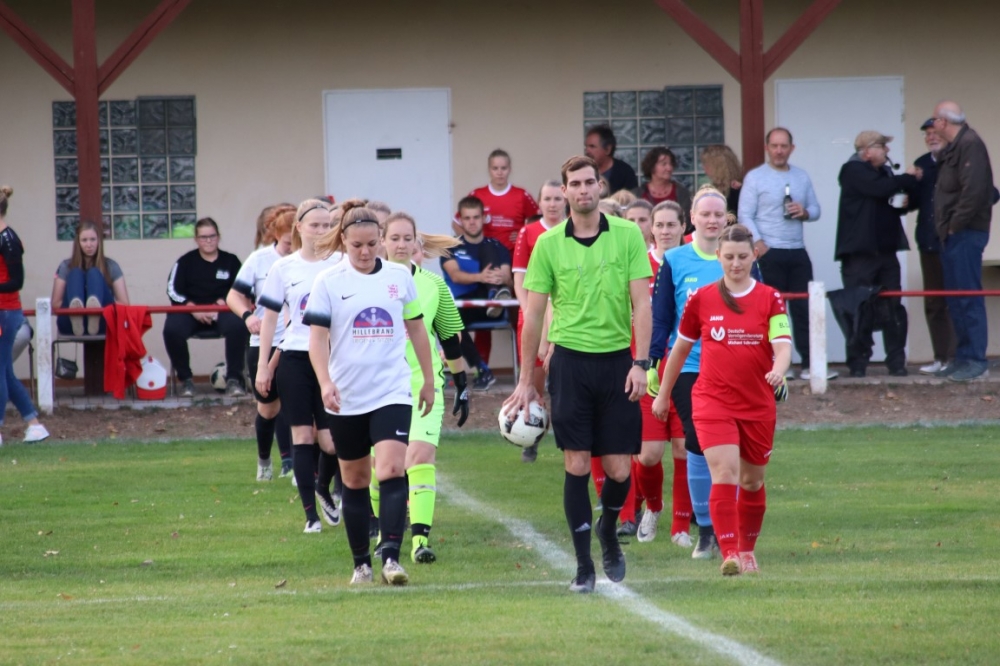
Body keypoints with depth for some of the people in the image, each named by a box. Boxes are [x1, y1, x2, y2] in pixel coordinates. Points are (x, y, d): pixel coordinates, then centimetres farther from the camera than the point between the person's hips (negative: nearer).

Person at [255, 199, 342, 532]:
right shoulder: (284, 268, 4)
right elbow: (269, 318, 8)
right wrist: (263, 367, 4)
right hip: (294, 358, 0)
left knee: (331, 441, -4)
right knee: (303, 436, -1)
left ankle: (323, 488, 28)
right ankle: (311, 513, 5)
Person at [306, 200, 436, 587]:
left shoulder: (399, 276, 4)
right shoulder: (328, 282, -2)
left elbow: (416, 329, 14)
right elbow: (317, 337, -7)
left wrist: (428, 381, 17)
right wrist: (325, 382, -21)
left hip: (392, 392, 0)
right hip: (346, 398, 0)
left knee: (392, 471, -17)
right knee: (355, 481, 9)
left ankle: (391, 557, -21)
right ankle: (361, 563, 20)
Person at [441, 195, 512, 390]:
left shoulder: (496, 247, 14)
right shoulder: (452, 248, 9)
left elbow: (509, 280, 0)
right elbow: (455, 275, -11)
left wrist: (503, 279, -27)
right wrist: (480, 277, -32)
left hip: (487, 304, 1)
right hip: (463, 304, -1)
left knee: (487, 251, -13)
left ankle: (495, 295, -39)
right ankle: (482, 370, -34)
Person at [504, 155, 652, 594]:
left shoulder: (627, 235, 1)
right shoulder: (548, 244, 2)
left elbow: (641, 303, 0)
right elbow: (533, 315, 6)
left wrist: (640, 364, -9)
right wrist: (525, 381, 5)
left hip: (617, 359, 0)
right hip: (570, 361, 0)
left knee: (619, 470, 0)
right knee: (576, 466, -6)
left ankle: (608, 531, 31)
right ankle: (584, 564, 2)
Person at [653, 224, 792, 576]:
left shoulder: (770, 299, 1)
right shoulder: (701, 299, 2)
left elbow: (783, 345, -10)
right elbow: (680, 348, 13)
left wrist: (779, 369, -33)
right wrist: (662, 395, 19)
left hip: (759, 404, 2)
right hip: (713, 401, -2)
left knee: (752, 480, 14)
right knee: (724, 473, -18)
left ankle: (747, 549, 33)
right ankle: (729, 554, -22)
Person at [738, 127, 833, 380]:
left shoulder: (802, 177, 14)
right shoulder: (755, 177, 0)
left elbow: (815, 209, 17)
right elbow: (745, 216, -6)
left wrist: (805, 212, -6)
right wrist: (758, 242, -19)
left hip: (797, 252, 4)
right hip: (769, 253, -4)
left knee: (804, 308, 2)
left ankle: (809, 364, 3)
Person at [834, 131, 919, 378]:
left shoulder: (885, 171, 17)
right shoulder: (854, 171, -7)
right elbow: (879, 189, -22)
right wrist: (907, 179, -8)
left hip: (885, 251, 7)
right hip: (860, 253, -7)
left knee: (893, 310, 2)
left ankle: (896, 361, 4)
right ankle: (858, 363, 3)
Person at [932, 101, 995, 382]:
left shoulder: (970, 145, -13)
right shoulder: (954, 148, 18)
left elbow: (974, 190, -23)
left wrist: (955, 224, -17)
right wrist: (946, 227, 12)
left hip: (965, 233, -10)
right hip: (954, 235, 10)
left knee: (967, 297, -9)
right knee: (957, 298, 12)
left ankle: (976, 360, -9)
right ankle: (964, 357, 17)